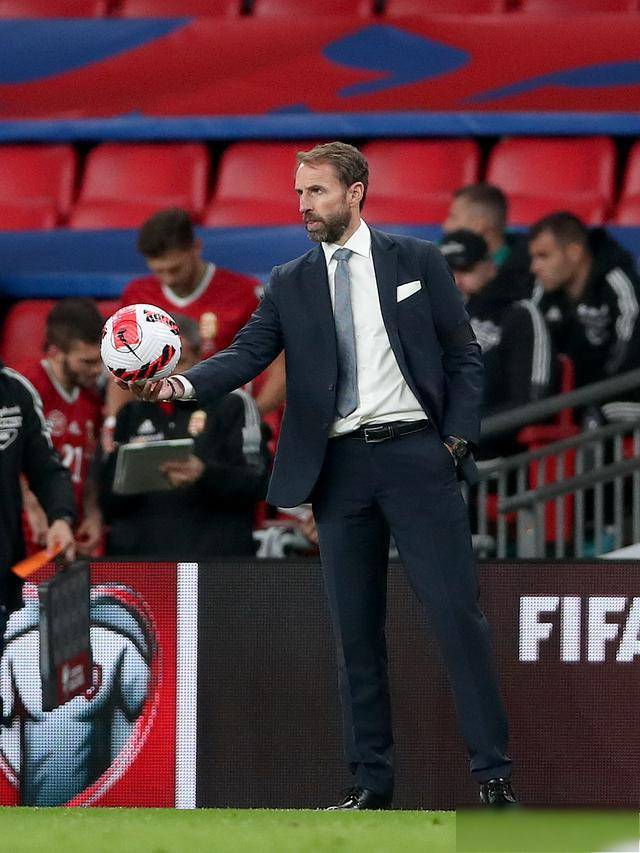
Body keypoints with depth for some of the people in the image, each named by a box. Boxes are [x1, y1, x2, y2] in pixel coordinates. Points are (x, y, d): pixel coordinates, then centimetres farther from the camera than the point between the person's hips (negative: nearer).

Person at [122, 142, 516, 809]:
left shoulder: (417, 262, 5)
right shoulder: (290, 284, 10)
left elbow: (463, 357, 7)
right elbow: (247, 354, -2)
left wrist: (457, 440, -4)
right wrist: (181, 384, -20)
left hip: (416, 456, -3)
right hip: (340, 468, 3)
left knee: (458, 614, -6)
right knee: (355, 630, 5)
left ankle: (492, 776, -3)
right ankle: (371, 783, 11)